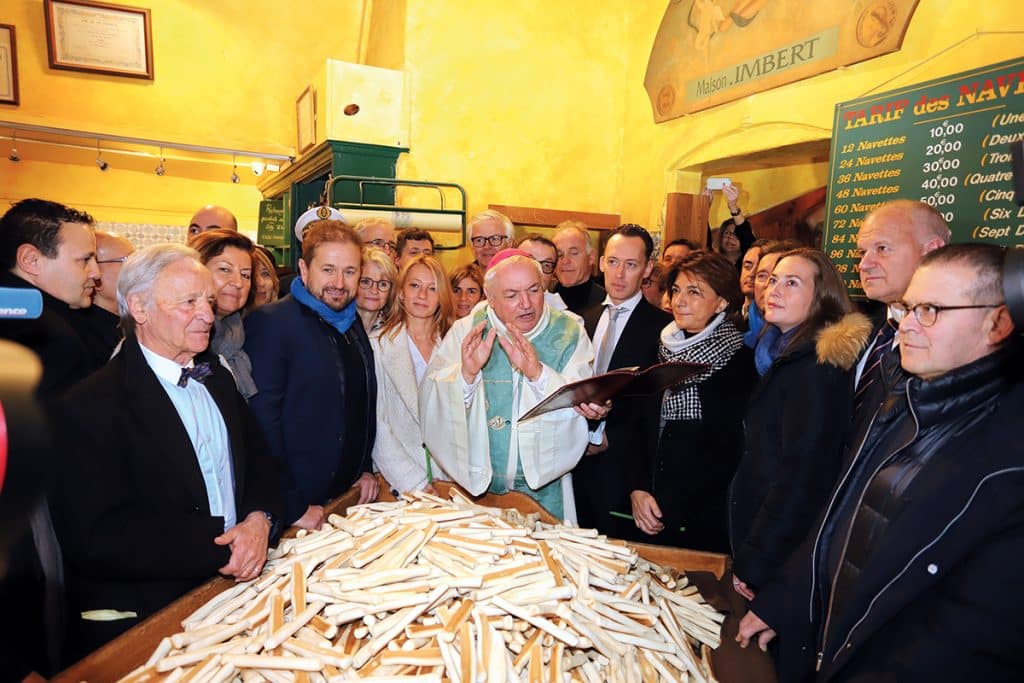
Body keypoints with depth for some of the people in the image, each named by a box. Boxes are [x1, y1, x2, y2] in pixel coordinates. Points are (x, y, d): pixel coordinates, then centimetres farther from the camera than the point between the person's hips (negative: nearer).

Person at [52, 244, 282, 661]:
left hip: (236, 588, 6)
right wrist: (218, 547, -19)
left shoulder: (217, 379, 9)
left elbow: (258, 460, 12)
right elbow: (92, 539, -16)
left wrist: (261, 519, -9)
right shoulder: (90, 406, -12)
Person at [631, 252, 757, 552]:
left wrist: (672, 506, -11)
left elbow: (730, 451, -10)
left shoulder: (739, 361, -10)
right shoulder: (664, 348, 4)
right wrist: (638, 488, -4)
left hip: (706, 516, -4)